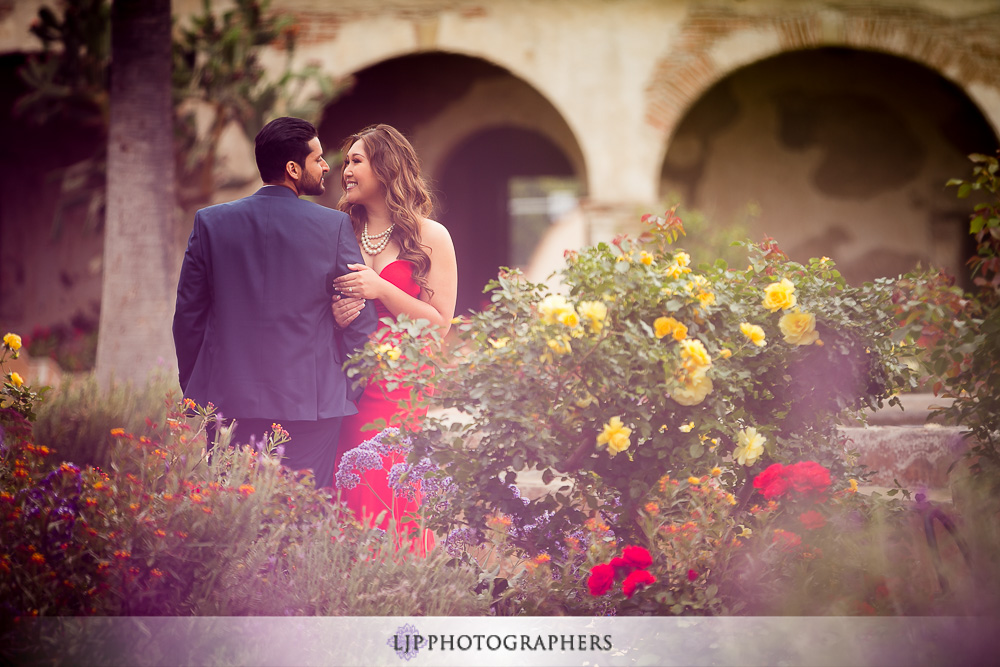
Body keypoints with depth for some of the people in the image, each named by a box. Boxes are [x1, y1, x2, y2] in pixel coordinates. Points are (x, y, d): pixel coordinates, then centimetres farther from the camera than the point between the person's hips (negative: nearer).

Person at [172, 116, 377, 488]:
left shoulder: (211, 223, 3)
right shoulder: (335, 227, -3)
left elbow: (188, 314, 7)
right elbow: (361, 319, 0)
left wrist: (193, 389, 17)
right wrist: (348, 393, 13)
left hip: (228, 401, 2)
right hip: (311, 402, -2)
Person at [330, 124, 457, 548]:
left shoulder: (429, 237, 2)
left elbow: (440, 324, -3)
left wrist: (382, 289, -13)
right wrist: (336, 316, -3)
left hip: (403, 390, -4)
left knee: (395, 503, -10)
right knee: (350, 502, -2)